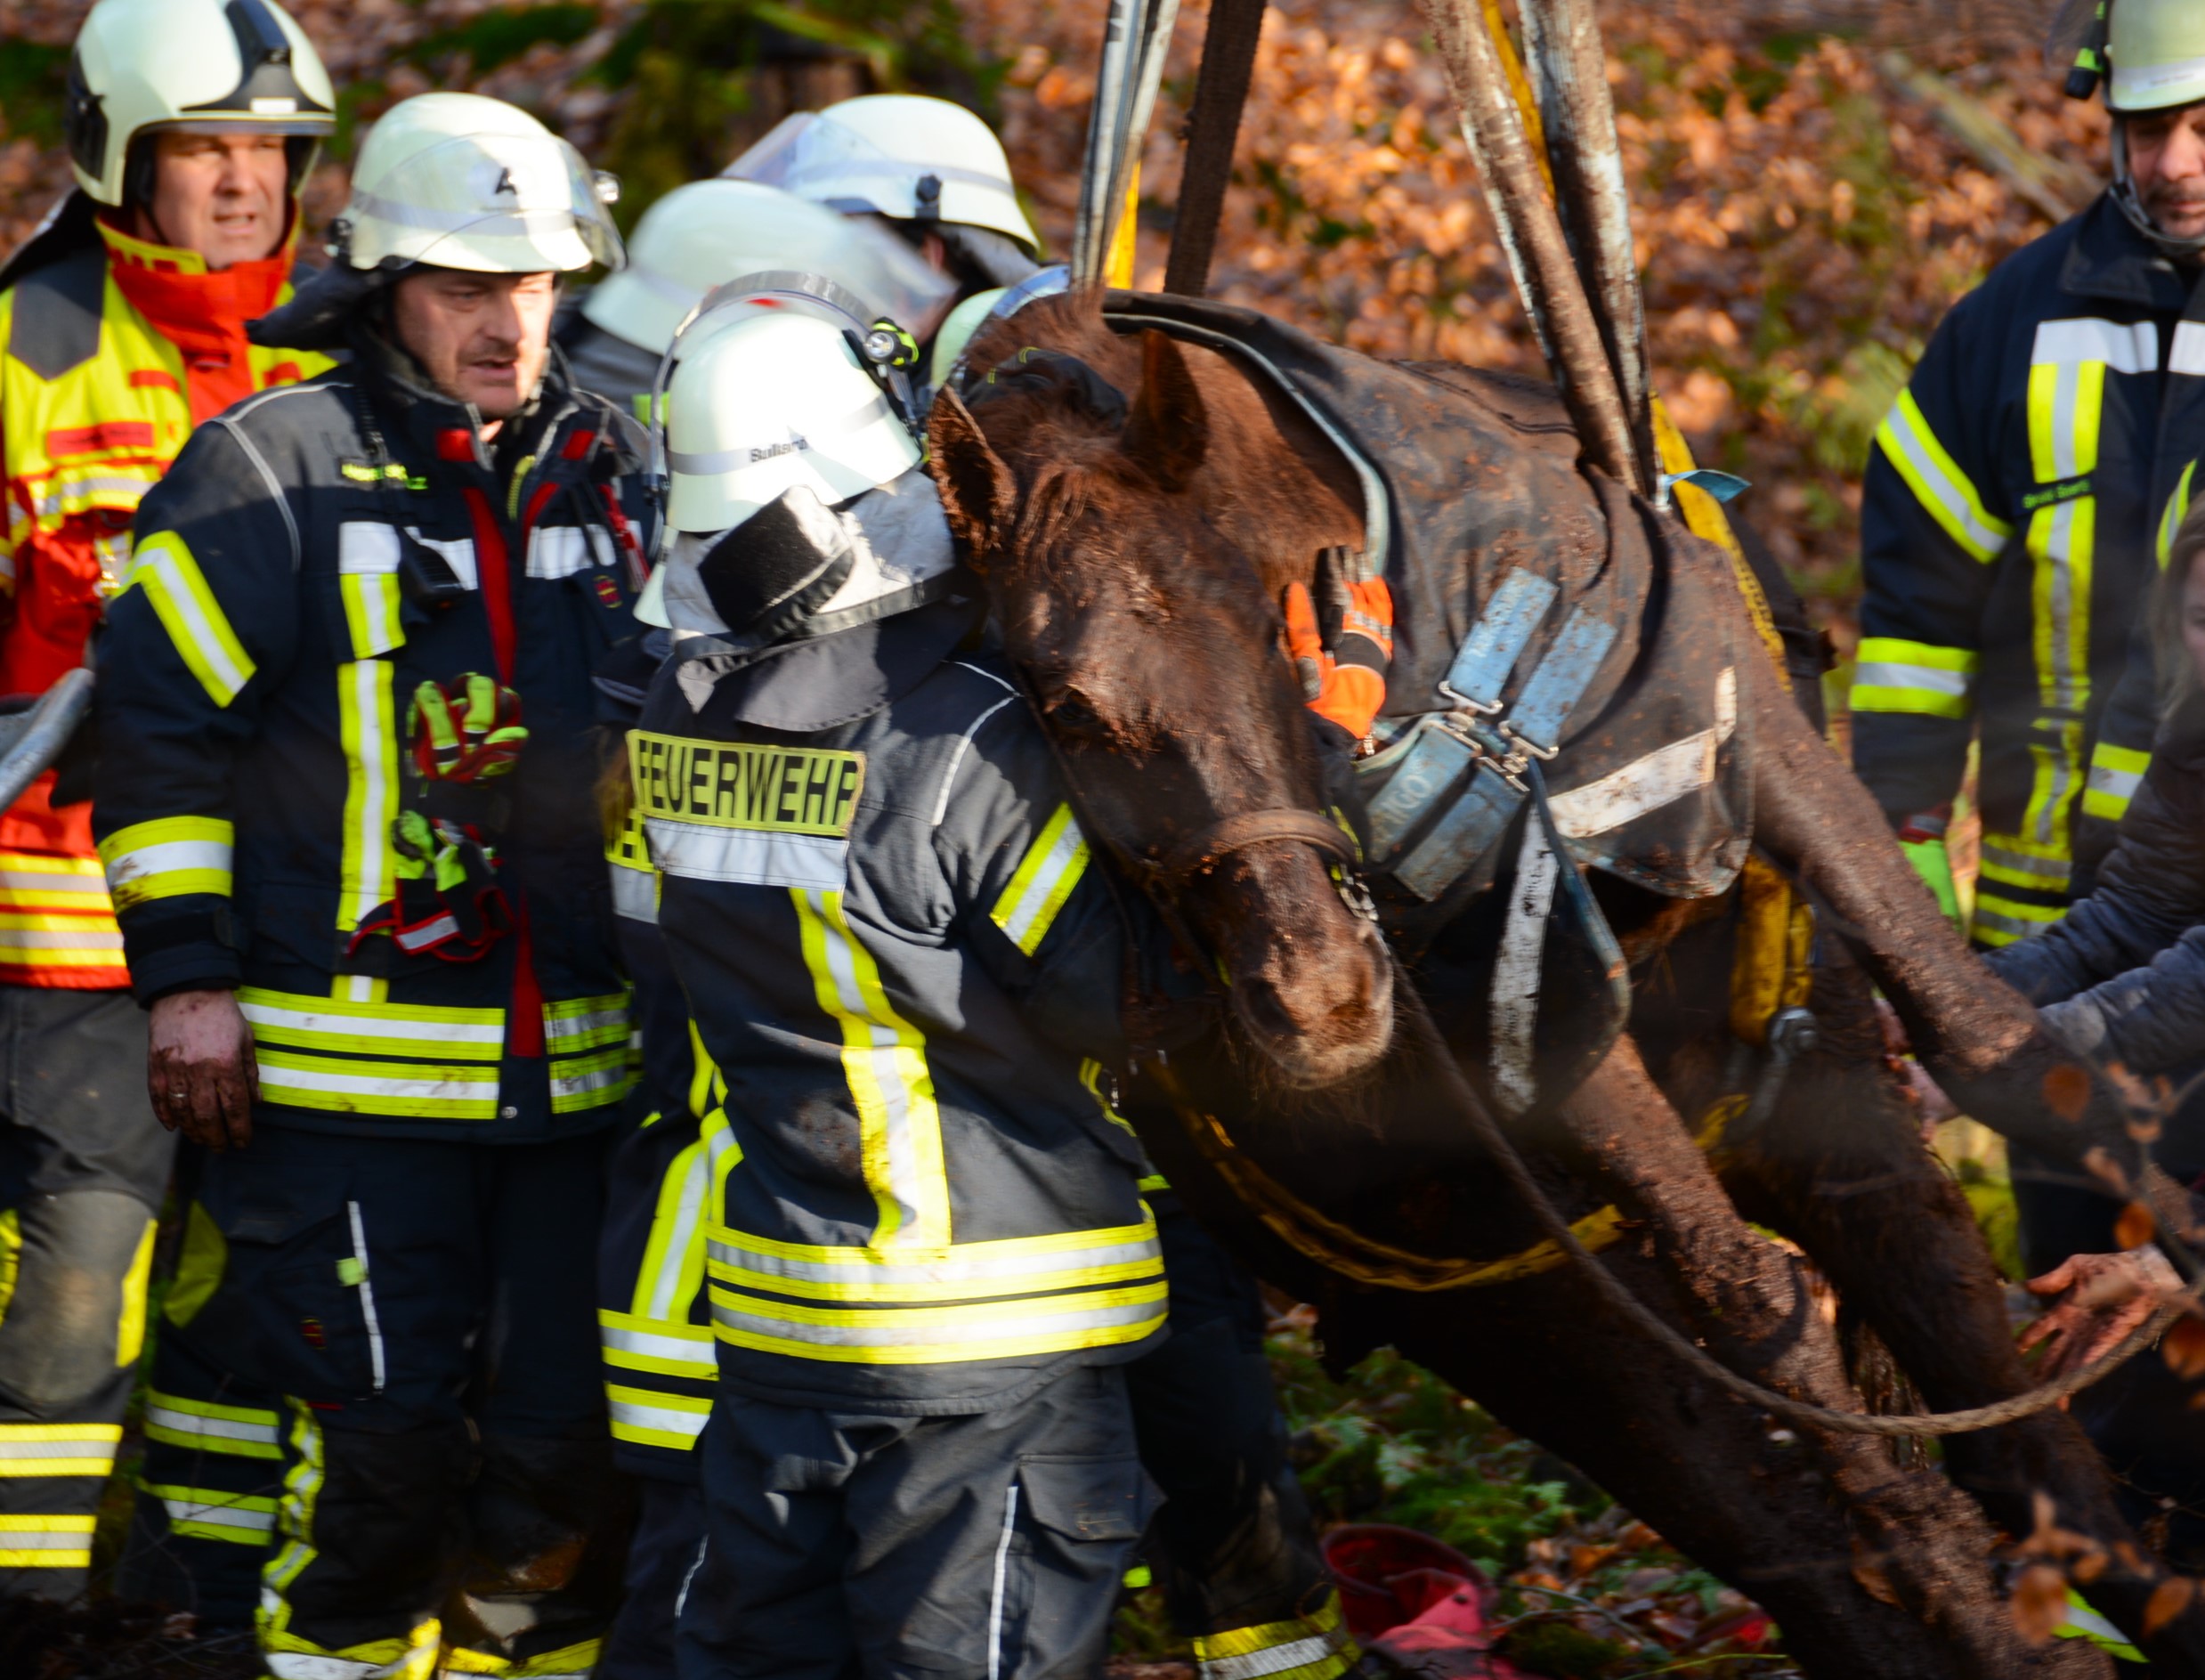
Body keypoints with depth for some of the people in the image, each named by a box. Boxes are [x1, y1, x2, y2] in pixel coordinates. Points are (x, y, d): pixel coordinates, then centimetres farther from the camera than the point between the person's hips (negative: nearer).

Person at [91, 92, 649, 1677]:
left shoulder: (614, 472, 11)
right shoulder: (270, 472, -4)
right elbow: (162, 725, -2)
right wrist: (186, 976, -7)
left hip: (583, 1062, 4)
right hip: (346, 1066, -4)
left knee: (572, 1444, 5)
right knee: (376, 1439, -5)